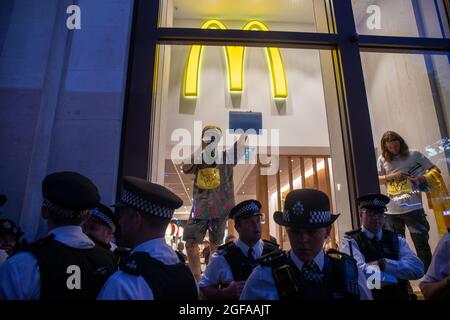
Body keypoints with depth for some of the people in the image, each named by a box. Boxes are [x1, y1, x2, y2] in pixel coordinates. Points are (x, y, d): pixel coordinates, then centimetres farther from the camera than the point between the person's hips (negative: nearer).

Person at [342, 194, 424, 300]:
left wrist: (383, 264, -14)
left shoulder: (396, 239, 8)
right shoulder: (351, 241, -5)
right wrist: (399, 276, -5)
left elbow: (417, 269, -3)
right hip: (367, 296, -2)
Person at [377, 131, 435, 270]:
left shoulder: (414, 155, 3)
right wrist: (391, 176, -7)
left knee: (422, 245, 6)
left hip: (413, 208, -2)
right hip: (392, 211, 3)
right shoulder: (382, 159, 7)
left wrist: (422, 178, -12)